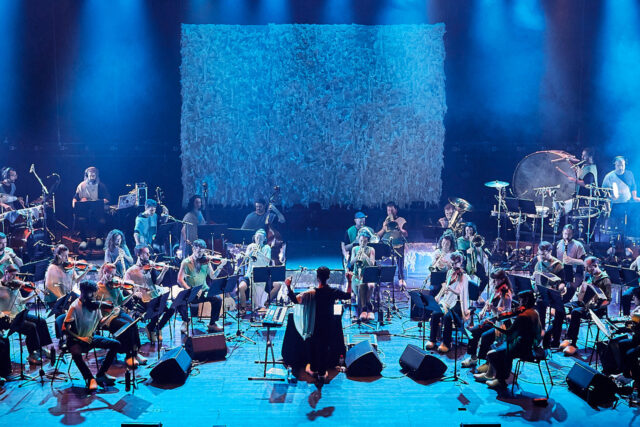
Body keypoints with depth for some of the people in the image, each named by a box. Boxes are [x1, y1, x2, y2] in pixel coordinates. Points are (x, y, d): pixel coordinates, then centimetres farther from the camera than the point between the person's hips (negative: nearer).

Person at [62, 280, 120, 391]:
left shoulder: (95, 305, 2)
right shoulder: (75, 307, -18)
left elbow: (98, 324, 12)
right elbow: (65, 329, -18)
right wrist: (80, 338, -25)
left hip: (91, 338, 7)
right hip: (76, 340, -7)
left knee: (116, 344, -6)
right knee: (76, 354, -39)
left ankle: (101, 374, 0)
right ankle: (90, 378, -16)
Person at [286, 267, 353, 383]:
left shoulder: (311, 293, -19)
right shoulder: (333, 292, -12)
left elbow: (295, 300, -22)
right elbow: (348, 295, 5)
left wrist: (288, 287, -19)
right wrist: (349, 281, 12)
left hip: (314, 327, -1)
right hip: (328, 328, 1)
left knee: (314, 348, 20)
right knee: (325, 349, 14)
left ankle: (314, 370, 34)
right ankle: (322, 373, 20)